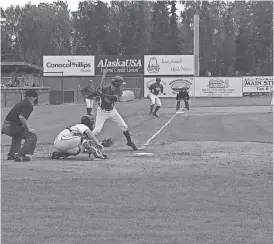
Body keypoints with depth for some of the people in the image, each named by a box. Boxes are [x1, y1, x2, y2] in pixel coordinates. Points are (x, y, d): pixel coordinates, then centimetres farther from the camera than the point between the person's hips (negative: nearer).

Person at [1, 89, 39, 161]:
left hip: (5, 126, 10)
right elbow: (21, 117, -24)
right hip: (11, 126, -10)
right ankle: (21, 155, -16)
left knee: (17, 135, 38)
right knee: (32, 135, -9)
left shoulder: (22, 103, 19)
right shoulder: (28, 105, -9)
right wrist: (28, 128, -16)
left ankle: (11, 154, 37)